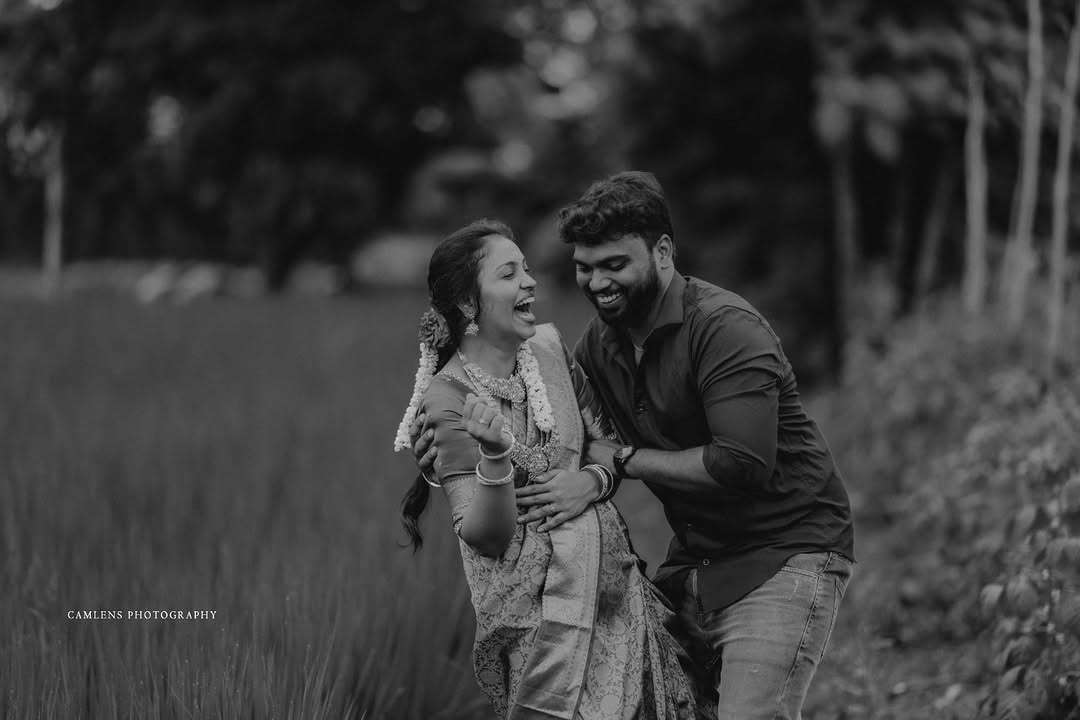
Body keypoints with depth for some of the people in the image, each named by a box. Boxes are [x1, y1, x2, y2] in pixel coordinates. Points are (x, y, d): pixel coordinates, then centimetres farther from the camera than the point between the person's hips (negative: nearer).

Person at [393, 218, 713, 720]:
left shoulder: (549, 346, 7)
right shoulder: (447, 398, -8)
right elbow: (483, 537, -13)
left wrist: (594, 479, -6)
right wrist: (495, 457, -30)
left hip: (614, 580, 6)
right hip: (536, 607, -6)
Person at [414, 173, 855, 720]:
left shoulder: (725, 328, -18)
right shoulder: (601, 341, 7)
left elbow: (742, 464, -27)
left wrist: (619, 461, -18)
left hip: (785, 557, -8)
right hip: (694, 560, 8)